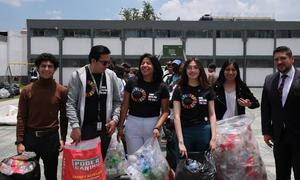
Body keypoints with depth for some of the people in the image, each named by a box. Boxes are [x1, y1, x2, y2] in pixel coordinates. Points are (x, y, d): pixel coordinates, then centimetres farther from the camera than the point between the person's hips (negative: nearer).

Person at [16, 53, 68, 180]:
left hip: (51, 137, 0)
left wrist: (62, 138, -1)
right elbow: (21, 117, -2)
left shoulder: (62, 91, -2)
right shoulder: (27, 90, -2)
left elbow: (64, 117, 3)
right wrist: (19, 141, -6)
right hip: (30, 137, 0)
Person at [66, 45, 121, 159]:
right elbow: (71, 103, -5)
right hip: (84, 128, -3)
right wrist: (75, 126, -12)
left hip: (105, 128, 3)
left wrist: (115, 119, -3)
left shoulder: (111, 75, 5)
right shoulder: (77, 75, -4)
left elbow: (117, 101, 11)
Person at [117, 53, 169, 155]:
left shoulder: (161, 87, -1)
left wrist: (157, 127, -15)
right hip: (133, 124, 0)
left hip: (152, 124, 0)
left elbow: (165, 111, -2)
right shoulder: (131, 83, 0)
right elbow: (124, 106, 3)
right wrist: (120, 126, 1)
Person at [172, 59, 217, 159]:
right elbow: (176, 116, -5)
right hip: (185, 132, -1)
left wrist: (214, 137, -5)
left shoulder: (208, 90, 5)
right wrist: (180, 141, -13)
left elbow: (212, 114, 5)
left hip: (204, 132, 1)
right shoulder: (179, 90, 0)